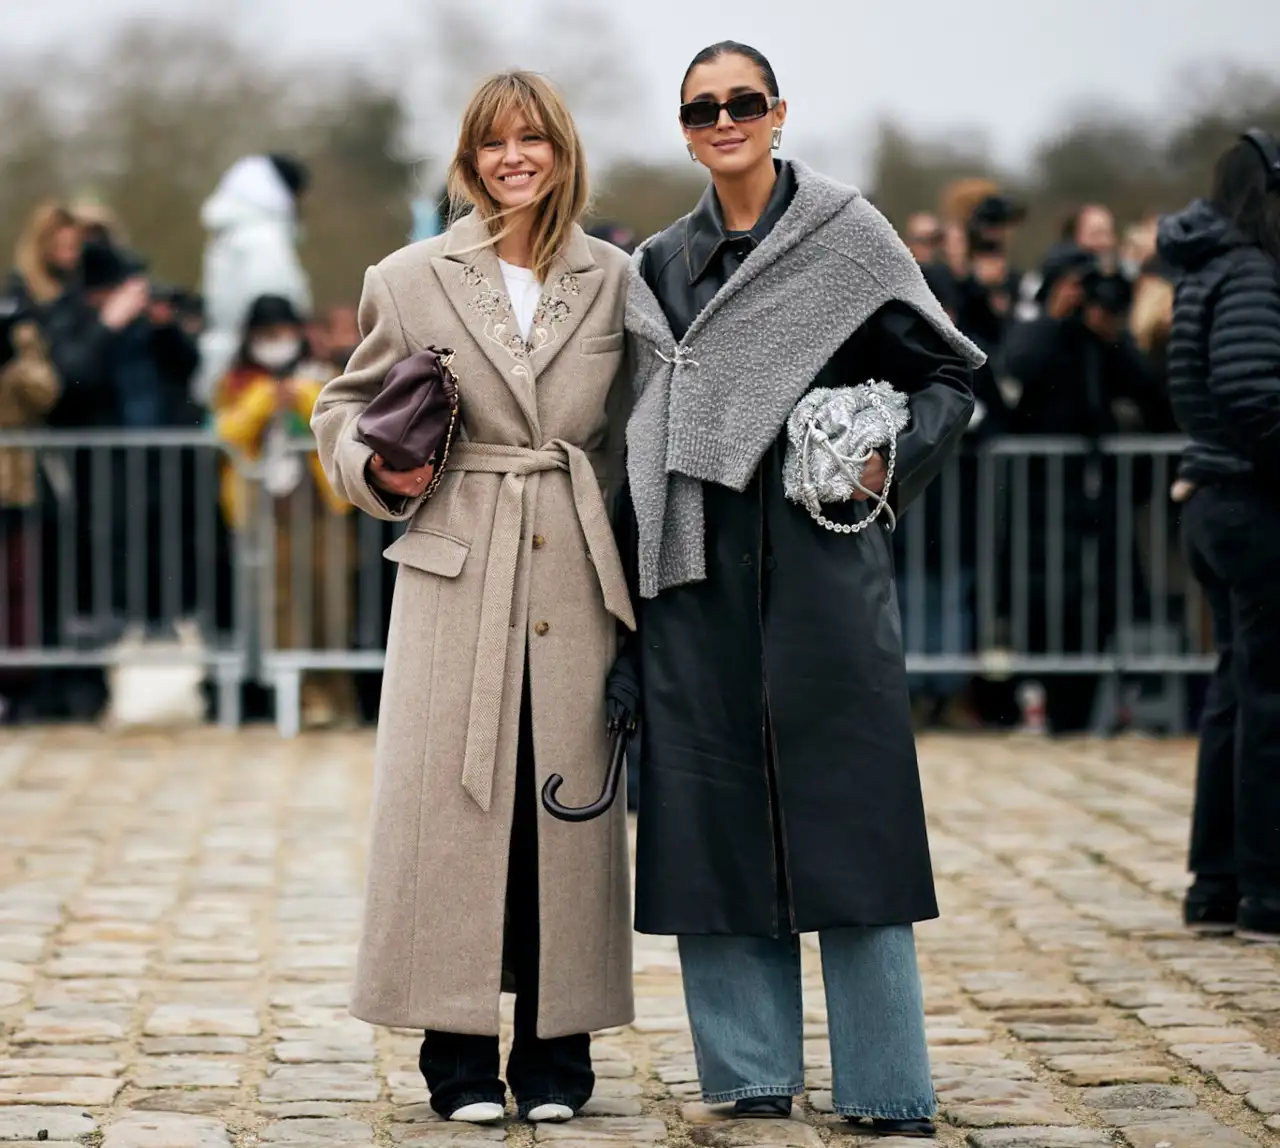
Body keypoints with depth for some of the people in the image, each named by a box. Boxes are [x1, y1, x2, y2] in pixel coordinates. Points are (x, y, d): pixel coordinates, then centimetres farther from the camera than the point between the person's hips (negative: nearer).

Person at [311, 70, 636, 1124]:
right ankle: (460, 1053, 5)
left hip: (576, 579, 1)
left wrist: (628, 566, 6)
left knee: (570, 797, 2)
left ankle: (556, 1052, 11)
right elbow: (348, 406, 13)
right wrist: (380, 470, -7)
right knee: (451, 795, -4)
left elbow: (631, 441, 14)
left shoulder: (613, 282, 8)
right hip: (457, 574, -1)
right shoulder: (412, 280, 5)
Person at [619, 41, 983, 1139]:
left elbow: (948, 374, 5)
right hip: (697, 573, 3)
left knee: (846, 799, -3)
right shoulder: (662, 264, 13)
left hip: (821, 559, -3)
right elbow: (647, 428, 14)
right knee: (713, 810, 3)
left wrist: (897, 459, -12)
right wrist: (628, 589, 7)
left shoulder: (846, 235, 2)